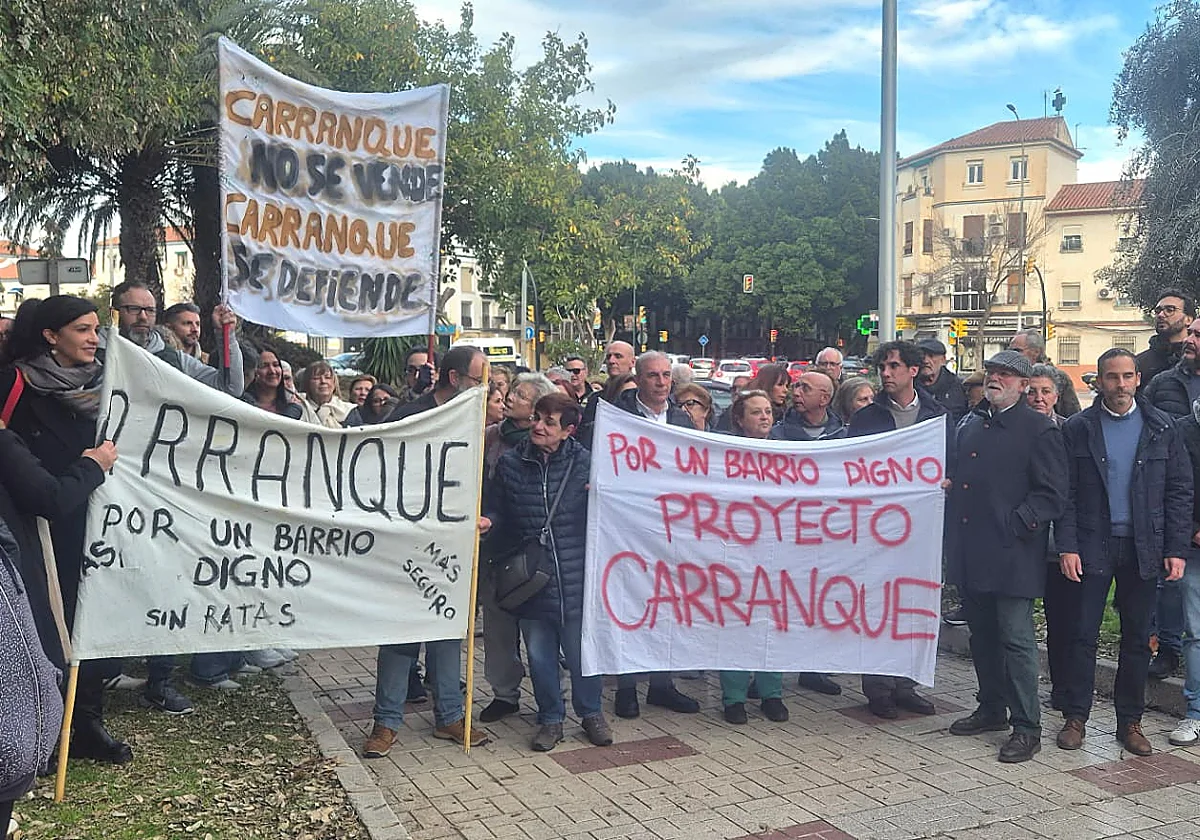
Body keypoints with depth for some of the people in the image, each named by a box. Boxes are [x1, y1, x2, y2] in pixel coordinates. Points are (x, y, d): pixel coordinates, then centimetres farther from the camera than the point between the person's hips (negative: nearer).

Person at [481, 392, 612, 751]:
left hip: (576, 578, -2)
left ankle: (591, 712, 33)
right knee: (540, 655, 12)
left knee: (582, 651, 10)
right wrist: (487, 522, -14)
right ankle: (551, 718, 32)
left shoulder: (585, 462, -3)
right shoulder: (510, 463, 1)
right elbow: (498, 511, 8)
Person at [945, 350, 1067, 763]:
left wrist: (1015, 524, -16)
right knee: (982, 633, 16)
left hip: (1011, 554, -7)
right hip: (970, 552, 7)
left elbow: (1051, 494, -9)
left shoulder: (1039, 430, -5)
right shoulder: (969, 424, 16)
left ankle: (1026, 727, 7)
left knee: (1016, 639, -3)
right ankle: (992, 708, 31)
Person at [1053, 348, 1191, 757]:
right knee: (1084, 634, 2)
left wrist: (1176, 548, -3)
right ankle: (1075, 718, 13)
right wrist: (1067, 547, -9)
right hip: (1092, 546, -1)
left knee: (1137, 638, 9)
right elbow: (1065, 493, -1)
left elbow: (1180, 490, 4)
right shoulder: (1078, 428, 1)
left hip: (1144, 548, 1)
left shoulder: (1161, 427, 4)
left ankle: (1130, 721, 20)